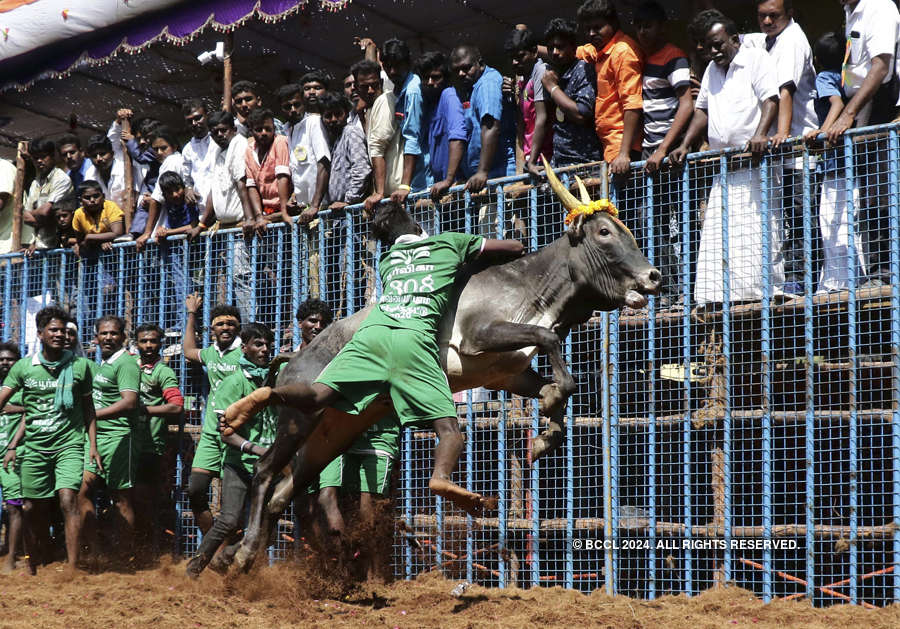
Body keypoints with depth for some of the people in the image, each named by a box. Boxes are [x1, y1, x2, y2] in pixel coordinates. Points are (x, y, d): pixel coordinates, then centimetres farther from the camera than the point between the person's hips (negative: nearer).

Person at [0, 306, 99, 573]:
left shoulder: (80, 365, 4)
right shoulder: (23, 367, 5)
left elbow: (88, 408, 11)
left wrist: (93, 445, 5)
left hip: (69, 444, -2)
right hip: (34, 446, 2)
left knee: (68, 499, -19)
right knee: (33, 509, 6)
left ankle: (73, 568, -20)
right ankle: (33, 569, 23)